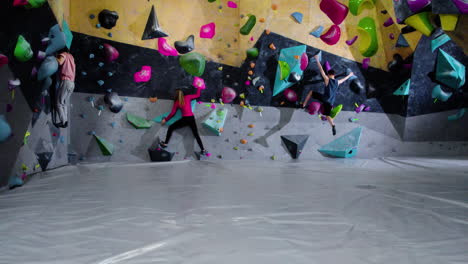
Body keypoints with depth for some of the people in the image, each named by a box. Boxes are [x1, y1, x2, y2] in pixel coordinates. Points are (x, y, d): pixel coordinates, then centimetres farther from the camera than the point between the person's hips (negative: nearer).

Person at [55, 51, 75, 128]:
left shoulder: (63, 54, 2)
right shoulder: (70, 57, 26)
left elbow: (60, 62, -18)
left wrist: (55, 57, -3)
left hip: (65, 82, -8)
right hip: (72, 83, 8)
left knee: (58, 103, -4)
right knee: (64, 103, 13)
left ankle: (63, 122, -9)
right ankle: (65, 121, 5)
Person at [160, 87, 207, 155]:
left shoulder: (177, 102, 4)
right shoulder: (187, 97, 7)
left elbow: (172, 113, 5)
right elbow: (197, 95, 18)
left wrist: (165, 120, 16)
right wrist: (199, 87, 31)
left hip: (185, 119, -3)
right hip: (191, 118, 3)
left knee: (170, 128, 12)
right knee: (196, 135, 5)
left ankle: (165, 143, 11)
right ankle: (203, 150, -4)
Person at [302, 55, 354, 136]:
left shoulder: (327, 79, -2)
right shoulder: (337, 82, 13)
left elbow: (321, 70, -5)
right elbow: (344, 79, 32)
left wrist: (317, 60, -4)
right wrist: (349, 75, 52)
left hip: (325, 98, -4)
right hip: (331, 102, 4)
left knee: (311, 92, 15)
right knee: (327, 115, 11)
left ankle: (303, 105, 5)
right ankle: (333, 126, -12)